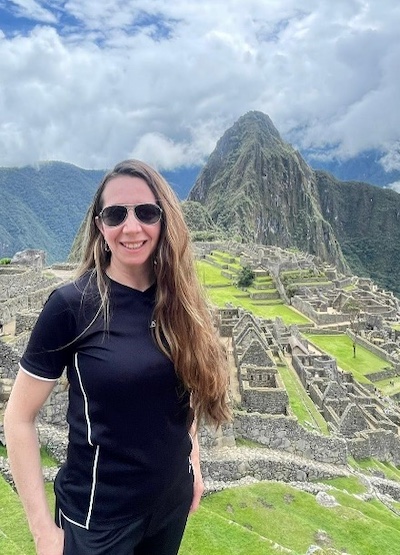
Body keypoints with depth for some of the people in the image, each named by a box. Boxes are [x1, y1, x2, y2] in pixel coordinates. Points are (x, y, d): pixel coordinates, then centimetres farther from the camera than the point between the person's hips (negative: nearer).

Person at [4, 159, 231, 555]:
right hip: (98, 515, -4)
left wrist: (193, 462, 11)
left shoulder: (177, 301, -6)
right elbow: (19, 418, -13)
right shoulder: (72, 305, -18)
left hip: (173, 500, 5)